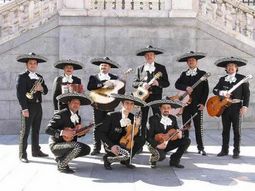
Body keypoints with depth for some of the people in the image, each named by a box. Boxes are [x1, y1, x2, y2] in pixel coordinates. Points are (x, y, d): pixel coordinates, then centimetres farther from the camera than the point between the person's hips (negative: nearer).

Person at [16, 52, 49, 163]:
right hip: (28, 107, -7)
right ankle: (22, 154, 1)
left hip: (38, 106, 7)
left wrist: (41, 88, -10)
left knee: (36, 130, 13)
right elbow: (20, 94, -12)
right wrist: (24, 108, -18)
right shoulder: (22, 77, -4)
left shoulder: (40, 77, 16)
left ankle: (36, 151, 23)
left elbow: (45, 91, 14)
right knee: (25, 131, -3)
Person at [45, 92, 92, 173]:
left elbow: (77, 134, 17)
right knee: (78, 146, -29)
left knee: (87, 149, 2)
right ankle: (61, 165, -9)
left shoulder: (77, 117, 8)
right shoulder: (61, 115, -17)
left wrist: (84, 131, -5)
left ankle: (61, 158, 12)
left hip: (68, 143, 9)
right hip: (56, 145, -9)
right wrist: (63, 132, -32)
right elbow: (48, 129, -22)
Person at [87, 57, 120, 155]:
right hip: (97, 105, 0)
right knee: (97, 127, 0)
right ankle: (96, 148, 5)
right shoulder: (93, 77, 9)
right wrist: (103, 84, -19)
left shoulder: (114, 78, 12)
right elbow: (89, 87, -11)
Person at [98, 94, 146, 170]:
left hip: (123, 143, 6)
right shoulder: (111, 116, -15)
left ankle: (126, 161, 4)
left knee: (140, 140, -16)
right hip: (111, 145, -6)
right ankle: (108, 159, -1)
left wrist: (137, 125, -18)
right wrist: (111, 145, -22)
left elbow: (134, 136, 0)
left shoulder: (132, 118, -2)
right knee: (126, 154, -32)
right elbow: (101, 133, -12)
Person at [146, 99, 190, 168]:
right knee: (161, 156, -37)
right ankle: (153, 159, 3)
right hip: (156, 144, -6)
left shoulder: (173, 118, 2)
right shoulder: (153, 119, -14)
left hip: (168, 143, 6)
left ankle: (174, 161, 2)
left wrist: (179, 133, -17)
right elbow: (148, 136, -16)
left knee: (186, 140, -9)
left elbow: (177, 130, 8)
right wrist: (157, 145, -29)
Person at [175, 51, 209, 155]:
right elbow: (177, 84, 1)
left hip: (197, 104, -3)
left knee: (198, 126, -3)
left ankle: (201, 147, 2)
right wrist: (186, 87, -16)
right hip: (185, 103, 3)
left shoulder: (202, 74, 4)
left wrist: (203, 103, -8)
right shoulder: (183, 74, 14)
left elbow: (206, 90, 0)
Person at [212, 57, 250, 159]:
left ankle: (236, 151, 9)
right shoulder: (222, 79, 11)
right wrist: (222, 93, -15)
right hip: (225, 107, 3)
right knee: (225, 130, 8)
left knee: (237, 130, 2)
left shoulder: (242, 78, 0)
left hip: (237, 108, -3)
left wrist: (245, 106, -11)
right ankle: (224, 150, 16)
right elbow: (215, 90, 5)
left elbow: (246, 93, -2)